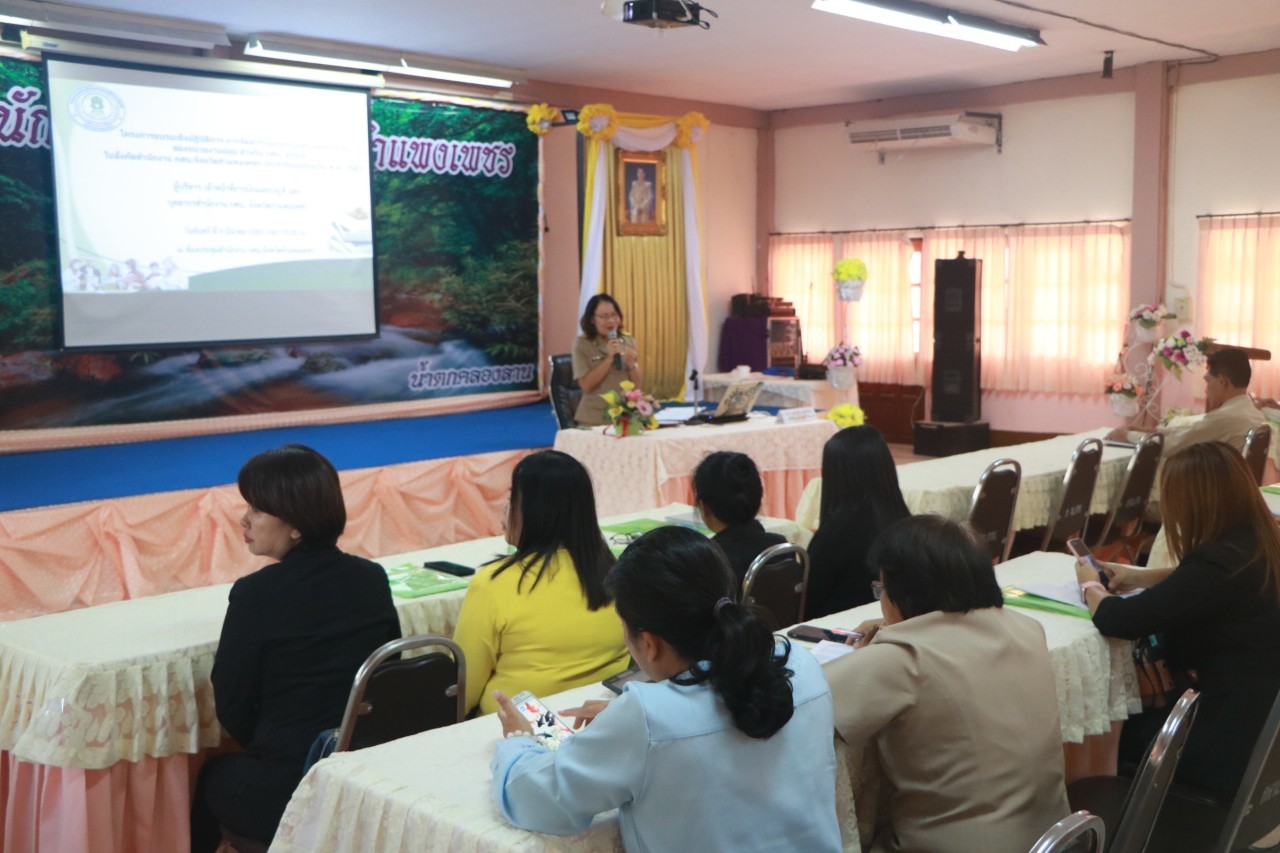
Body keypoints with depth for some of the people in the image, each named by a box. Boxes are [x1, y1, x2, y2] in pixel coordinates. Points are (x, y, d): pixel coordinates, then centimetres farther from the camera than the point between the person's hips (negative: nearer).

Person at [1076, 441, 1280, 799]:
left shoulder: (1218, 563, -29)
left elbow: (1117, 621, -26)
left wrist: (1090, 585, -5)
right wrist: (1139, 576, 7)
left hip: (1234, 745, -8)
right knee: (1137, 711, 24)